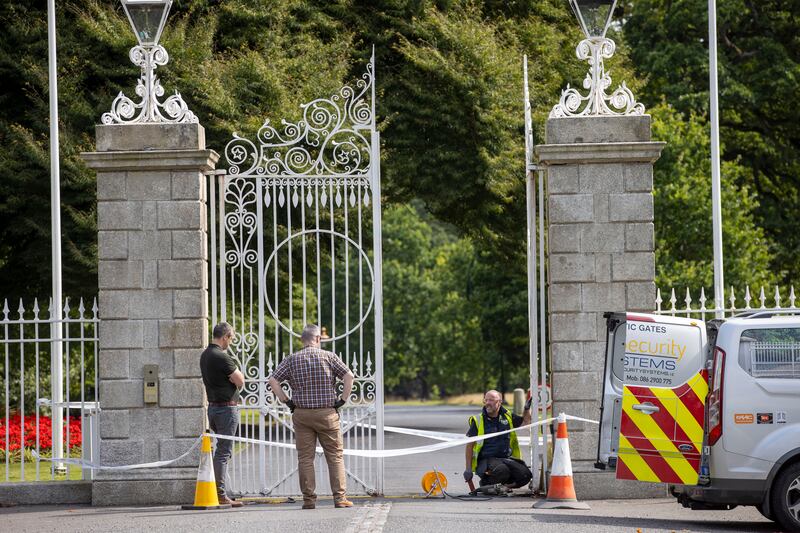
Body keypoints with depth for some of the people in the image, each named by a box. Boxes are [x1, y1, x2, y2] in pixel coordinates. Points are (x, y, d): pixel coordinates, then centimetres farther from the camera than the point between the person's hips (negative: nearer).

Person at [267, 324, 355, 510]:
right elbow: (349, 376, -10)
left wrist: (286, 401, 2)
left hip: (301, 414, 1)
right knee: (335, 456, 5)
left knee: (305, 458, 5)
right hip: (327, 413, -1)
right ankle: (340, 498, 0)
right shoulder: (328, 357, -2)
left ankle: (309, 499, 2)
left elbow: (273, 380, -4)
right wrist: (342, 399, -1)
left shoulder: (292, 360, 2)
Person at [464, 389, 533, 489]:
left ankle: (504, 485, 5)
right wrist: (468, 469, -2)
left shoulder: (507, 417, 11)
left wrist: (527, 408, 8)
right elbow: (470, 446, 3)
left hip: (507, 458, 4)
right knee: (502, 470, -36)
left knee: (525, 475, -20)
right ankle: (486, 482, -6)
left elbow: (525, 422, 28)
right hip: (486, 460, -4)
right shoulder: (478, 421, 1)